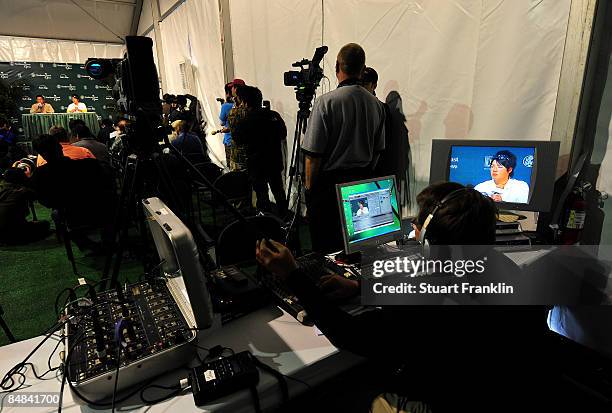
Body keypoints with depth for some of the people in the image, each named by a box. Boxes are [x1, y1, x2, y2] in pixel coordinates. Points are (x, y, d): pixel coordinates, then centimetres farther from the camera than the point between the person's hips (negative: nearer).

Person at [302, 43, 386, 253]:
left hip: (330, 183, -6)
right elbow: (377, 150, 12)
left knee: (326, 248, 5)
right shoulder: (376, 104, 4)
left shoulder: (327, 102, -14)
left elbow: (313, 154, -15)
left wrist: (309, 187, -3)